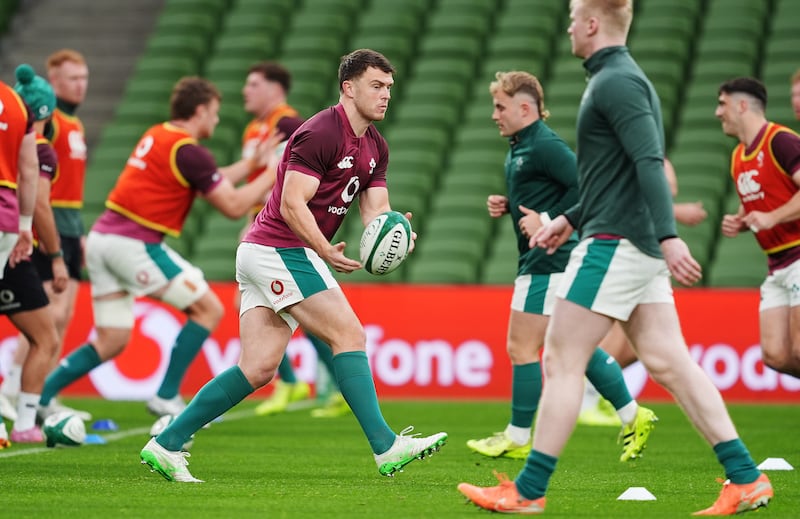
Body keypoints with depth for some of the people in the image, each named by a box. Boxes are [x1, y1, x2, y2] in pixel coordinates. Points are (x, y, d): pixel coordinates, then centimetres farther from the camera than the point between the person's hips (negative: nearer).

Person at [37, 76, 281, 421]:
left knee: (112, 341, 10)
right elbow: (233, 206, -10)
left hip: (102, 238, 9)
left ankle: (38, 396, 3)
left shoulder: (157, 136, 16)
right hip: (134, 244, -9)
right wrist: (272, 176, 1)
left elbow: (209, 183, 27)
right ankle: (166, 397, 1)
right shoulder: (188, 151, -10)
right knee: (208, 309, 2)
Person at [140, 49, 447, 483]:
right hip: (280, 249, -9)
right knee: (349, 335, -13)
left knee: (258, 369, 3)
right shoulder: (320, 133, -15)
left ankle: (166, 444, 4)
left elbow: (375, 211, 9)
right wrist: (326, 251, -30)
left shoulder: (375, 147, 14)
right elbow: (291, 205, -20)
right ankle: (385, 446, -14)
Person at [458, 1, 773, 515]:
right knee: (667, 362, 5)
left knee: (562, 361, -4)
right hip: (638, 248, 10)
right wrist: (571, 218, 30)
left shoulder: (615, 82, -13)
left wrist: (669, 236, -32)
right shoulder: (623, 78, 19)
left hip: (614, 243, -10)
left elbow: (650, 161, -24)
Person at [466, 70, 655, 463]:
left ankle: (518, 437, 6)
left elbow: (585, 186, -23)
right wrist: (505, 205, 9)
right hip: (541, 259, 11)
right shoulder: (519, 146, 15)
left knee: (521, 348, -4)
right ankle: (633, 416, 17)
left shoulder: (545, 146, -16)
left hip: (548, 262, -11)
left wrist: (547, 220, -21)